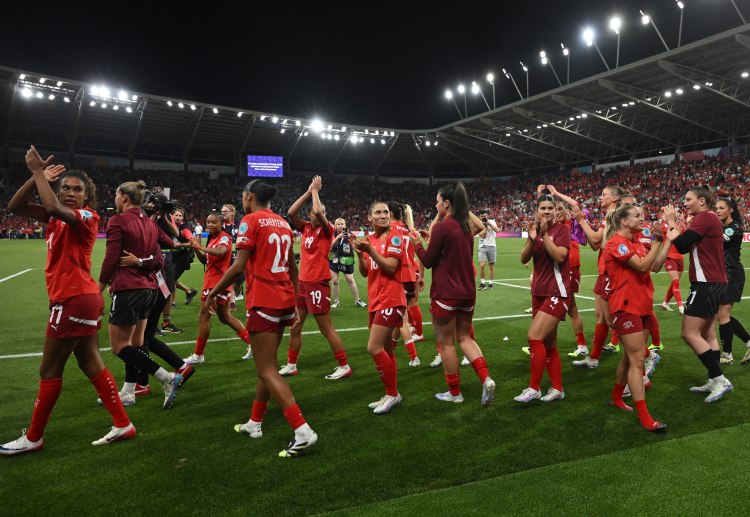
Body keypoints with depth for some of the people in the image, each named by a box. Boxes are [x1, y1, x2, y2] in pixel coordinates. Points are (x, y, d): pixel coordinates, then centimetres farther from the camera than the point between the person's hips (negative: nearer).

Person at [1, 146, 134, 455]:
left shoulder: (87, 217, -11)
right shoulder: (57, 217, 12)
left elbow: (54, 206, -29)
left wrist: (37, 170, -17)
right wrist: (37, 178, -6)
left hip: (75, 300, -9)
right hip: (77, 299, 9)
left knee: (49, 370, 3)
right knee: (91, 364, 11)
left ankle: (34, 437, 19)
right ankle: (122, 425, 17)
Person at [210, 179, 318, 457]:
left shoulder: (250, 221, -8)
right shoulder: (283, 223, 14)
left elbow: (238, 267, -14)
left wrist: (213, 292, -1)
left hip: (263, 301, -8)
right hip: (285, 300, 8)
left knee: (267, 370, -4)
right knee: (266, 364, 18)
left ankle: (303, 432, -11)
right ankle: (255, 423, 31)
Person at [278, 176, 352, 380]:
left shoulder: (327, 230, -7)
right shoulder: (305, 228, 9)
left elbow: (318, 212, -25)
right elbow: (291, 212, -2)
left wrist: (315, 190, -9)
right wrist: (309, 191, -2)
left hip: (318, 283, -7)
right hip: (303, 282, 7)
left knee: (326, 328, -2)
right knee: (295, 326, 14)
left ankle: (344, 366, 10)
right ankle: (291, 365, 27)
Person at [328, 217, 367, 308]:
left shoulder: (348, 234, -2)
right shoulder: (333, 235, -5)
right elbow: (330, 246, -21)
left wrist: (350, 238, -25)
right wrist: (338, 237, -33)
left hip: (346, 261, 0)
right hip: (334, 261, 0)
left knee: (350, 280, 2)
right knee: (334, 281, 2)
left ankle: (357, 300, 14)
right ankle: (336, 301, 17)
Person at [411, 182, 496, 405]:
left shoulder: (442, 227, -15)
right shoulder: (466, 227, 8)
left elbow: (428, 261, -8)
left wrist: (417, 243, 7)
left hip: (445, 294, -7)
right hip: (467, 292, 8)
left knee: (446, 343, 6)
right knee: (465, 338, 17)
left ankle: (454, 392, 16)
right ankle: (486, 379, 0)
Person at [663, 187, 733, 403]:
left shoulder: (704, 217, -14)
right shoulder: (710, 218, 16)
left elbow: (681, 246, -18)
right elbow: (689, 245, 18)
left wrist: (671, 222, -7)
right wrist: (678, 225, 9)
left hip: (706, 284, -10)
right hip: (714, 283, 10)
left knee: (690, 333, -8)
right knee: (707, 334, 12)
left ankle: (720, 380, -6)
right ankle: (714, 382, 15)